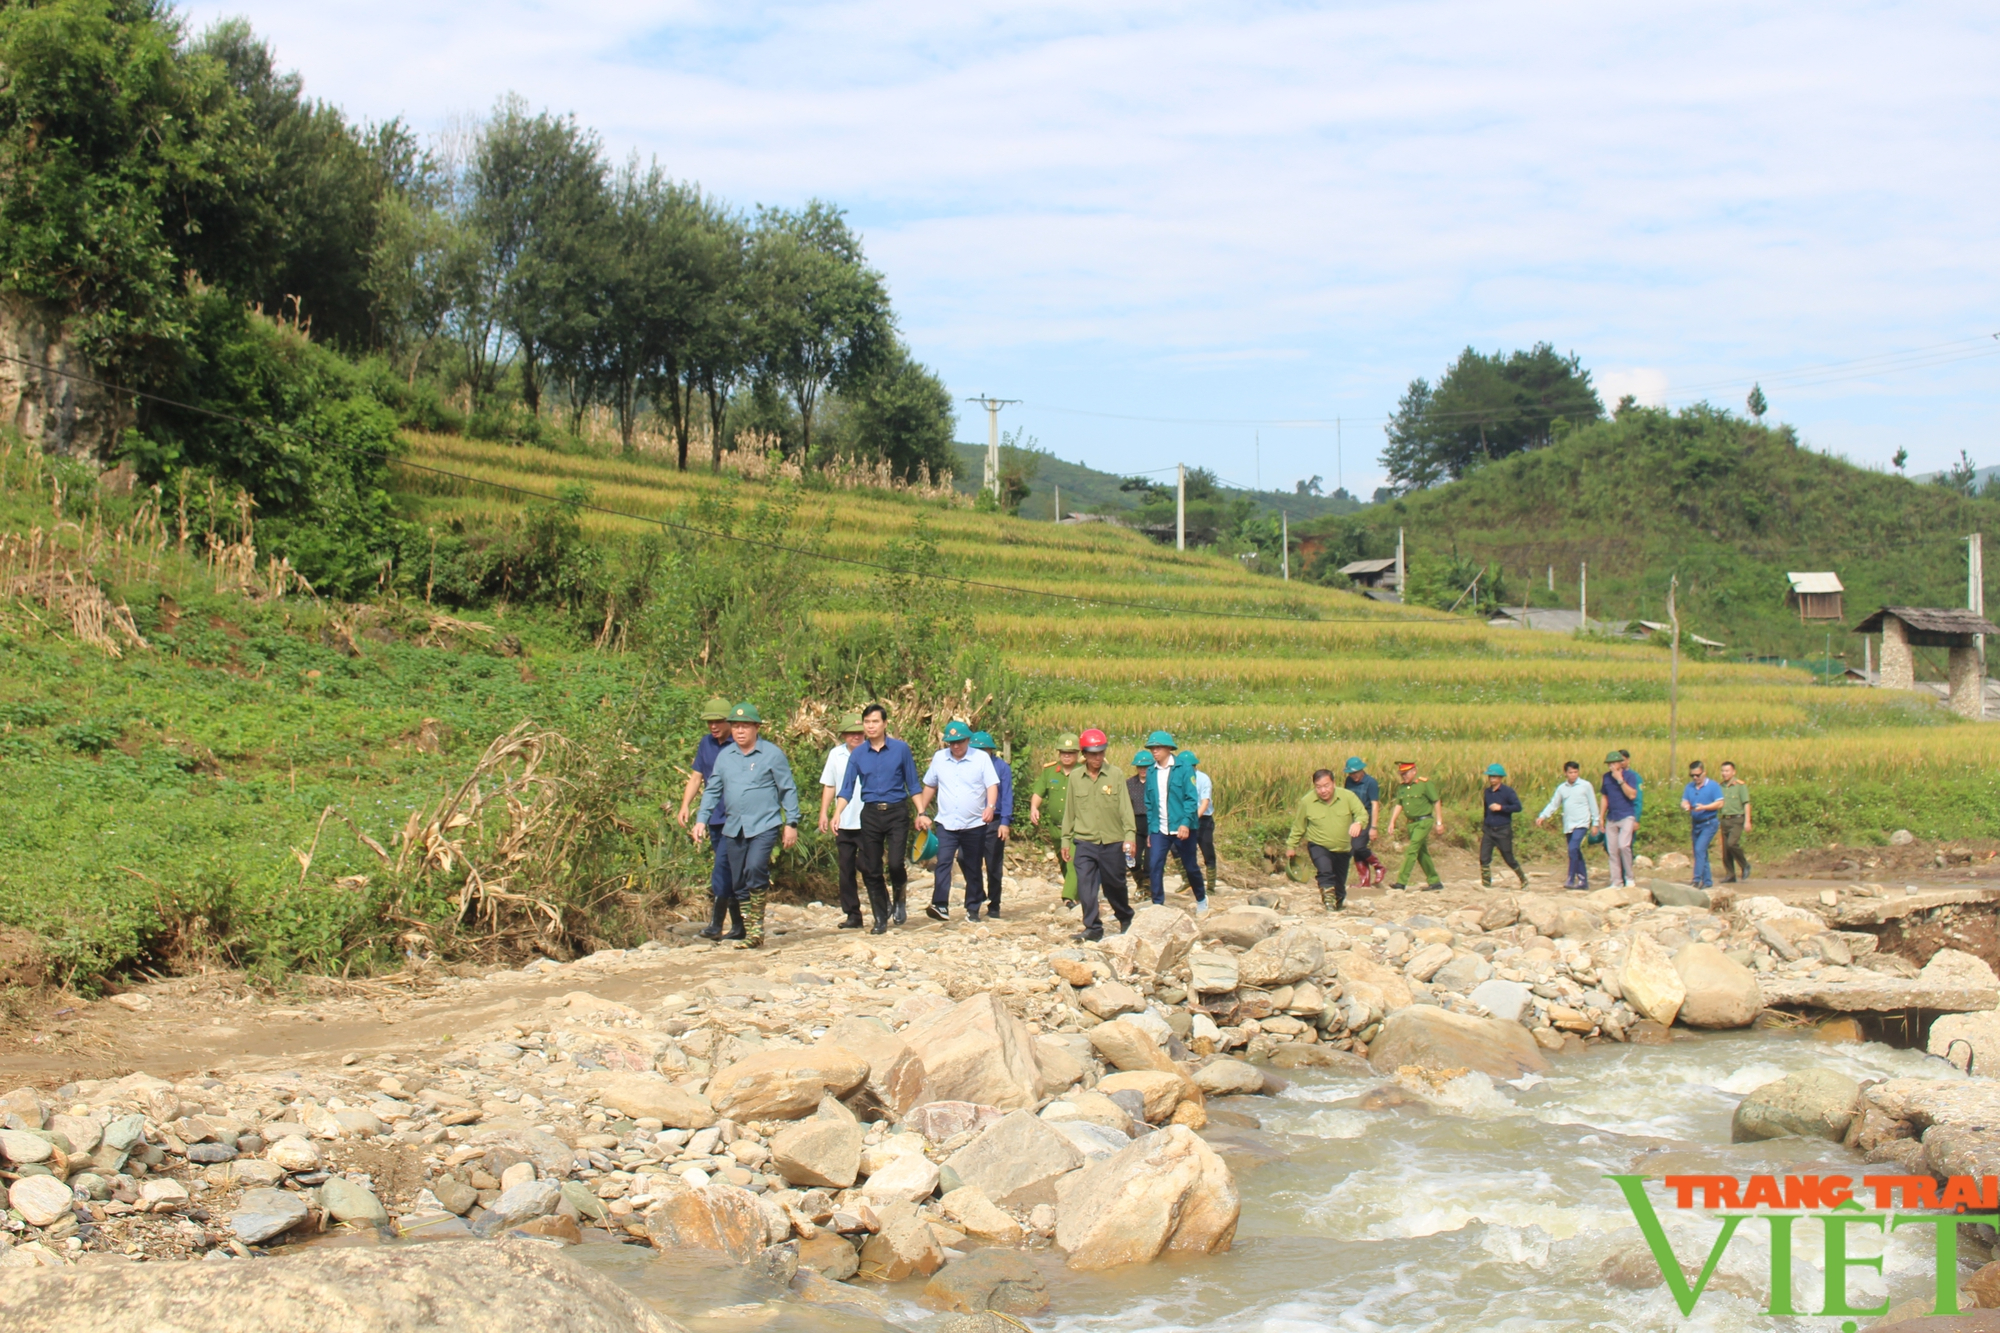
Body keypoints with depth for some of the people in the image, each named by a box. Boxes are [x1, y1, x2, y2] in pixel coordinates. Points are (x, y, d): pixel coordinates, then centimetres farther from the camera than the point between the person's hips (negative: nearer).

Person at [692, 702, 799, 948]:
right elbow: (712, 790, 15)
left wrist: (791, 823, -2)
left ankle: (757, 926, -14)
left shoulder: (772, 754, -2)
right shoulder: (724, 756, 10)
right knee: (738, 884, 6)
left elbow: (788, 790, 2)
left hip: (764, 826, -5)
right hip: (733, 828, 5)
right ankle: (749, 933, 14)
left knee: (755, 869, -25)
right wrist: (702, 820, 6)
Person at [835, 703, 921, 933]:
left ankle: (899, 901, 16)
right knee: (870, 869, 2)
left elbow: (912, 784, 5)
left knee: (895, 863, -14)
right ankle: (881, 918, 15)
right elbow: (847, 788, 3)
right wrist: (837, 813, -11)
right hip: (870, 813, 2)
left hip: (897, 812, -2)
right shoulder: (858, 754, 3)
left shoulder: (901, 749, -1)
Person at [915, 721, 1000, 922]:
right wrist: (921, 812, 14)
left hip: (974, 825, -1)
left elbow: (992, 785, -7)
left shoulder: (981, 758, -2)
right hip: (946, 823, 1)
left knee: (974, 868, 8)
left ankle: (973, 909, 18)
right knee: (943, 863, -14)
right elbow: (930, 786, 16)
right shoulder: (939, 758, 6)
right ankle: (940, 906, -21)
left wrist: (991, 806, -25)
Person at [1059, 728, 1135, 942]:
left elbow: (1125, 806, -4)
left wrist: (1129, 835, -12)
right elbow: (1069, 810, 10)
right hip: (1084, 842, 1)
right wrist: (1066, 839, 10)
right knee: (1085, 886, -8)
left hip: (1112, 842, -1)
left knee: (1114, 884, 11)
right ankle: (1093, 928, 0)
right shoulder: (1075, 777, 3)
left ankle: (1126, 918, 35)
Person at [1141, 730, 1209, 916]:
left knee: (1190, 866, 8)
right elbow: (1149, 804, 12)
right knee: (1154, 866, -8)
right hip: (1159, 829, 3)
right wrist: (1150, 830, 9)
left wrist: (1186, 823, -22)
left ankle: (1201, 900, 31)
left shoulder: (1184, 767, -6)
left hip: (1181, 828, -3)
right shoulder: (1152, 772, 7)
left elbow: (1191, 798, -11)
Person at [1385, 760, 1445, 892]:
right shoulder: (1401, 787, 8)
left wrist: (1439, 822, -9)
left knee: (1412, 850, -14)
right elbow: (1398, 805, 9)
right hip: (1412, 822, 7)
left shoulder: (1425, 784, -10)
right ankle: (1435, 881, 20)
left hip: (1424, 821, -7)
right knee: (1422, 853, 11)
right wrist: (1392, 823, 1)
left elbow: (1437, 802, -7)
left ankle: (1402, 882, -17)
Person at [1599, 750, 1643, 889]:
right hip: (1611, 819, 5)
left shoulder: (1630, 775, -5)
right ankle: (1616, 882, 11)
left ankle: (1629, 878, -6)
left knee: (1623, 845, -21)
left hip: (1627, 817, -5)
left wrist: (1620, 779, -20)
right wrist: (1601, 817, 14)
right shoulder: (1606, 777, 10)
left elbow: (1632, 795, -17)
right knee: (1612, 850, 4)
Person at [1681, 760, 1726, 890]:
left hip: (1709, 823, -7)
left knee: (1700, 849, -19)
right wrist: (1685, 806, -21)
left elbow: (1719, 803, -11)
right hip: (1696, 824, 7)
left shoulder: (1713, 786, -6)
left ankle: (1697, 880, -21)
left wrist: (1703, 807, -23)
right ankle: (1707, 881, 19)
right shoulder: (1689, 787, 9)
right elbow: (1683, 802, 3)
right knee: (1700, 853, 10)